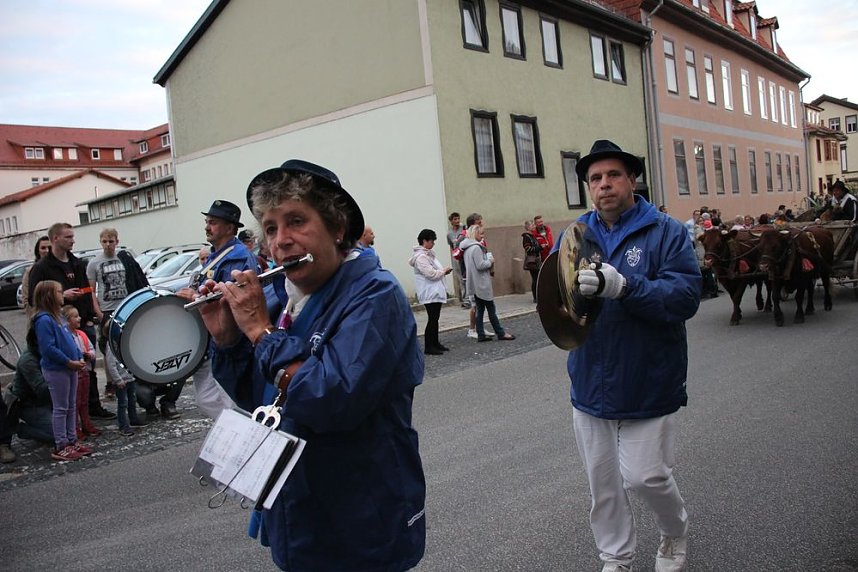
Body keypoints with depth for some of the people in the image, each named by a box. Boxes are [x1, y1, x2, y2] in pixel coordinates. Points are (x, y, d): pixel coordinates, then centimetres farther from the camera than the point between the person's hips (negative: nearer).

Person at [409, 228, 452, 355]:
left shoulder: (428, 254, 14)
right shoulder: (421, 257, -18)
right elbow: (431, 274, -23)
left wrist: (444, 270, 8)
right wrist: (444, 270, -9)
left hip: (436, 292, 10)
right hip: (430, 293, -10)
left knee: (435, 318, 15)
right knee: (432, 319, -6)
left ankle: (435, 343, 24)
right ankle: (428, 347, 1)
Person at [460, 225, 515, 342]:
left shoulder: (467, 248, 13)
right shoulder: (476, 248, -18)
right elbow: (480, 265, -22)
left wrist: (489, 262, 10)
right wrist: (490, 261, -6)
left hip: (476, 285, 9)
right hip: (482, 283, -9)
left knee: (480, 309, 10)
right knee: (491, 309, -1)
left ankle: (481, 335, 10)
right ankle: (500, 333, 7)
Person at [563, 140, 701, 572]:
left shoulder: (666, 232, -6)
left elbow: (685, 296, -19)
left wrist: (621, 286, -33)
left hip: (648, 385, -3)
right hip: (592, 385, 4)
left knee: (646, 476, 1)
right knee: (603, 483, 14)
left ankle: (675, 532, 35)